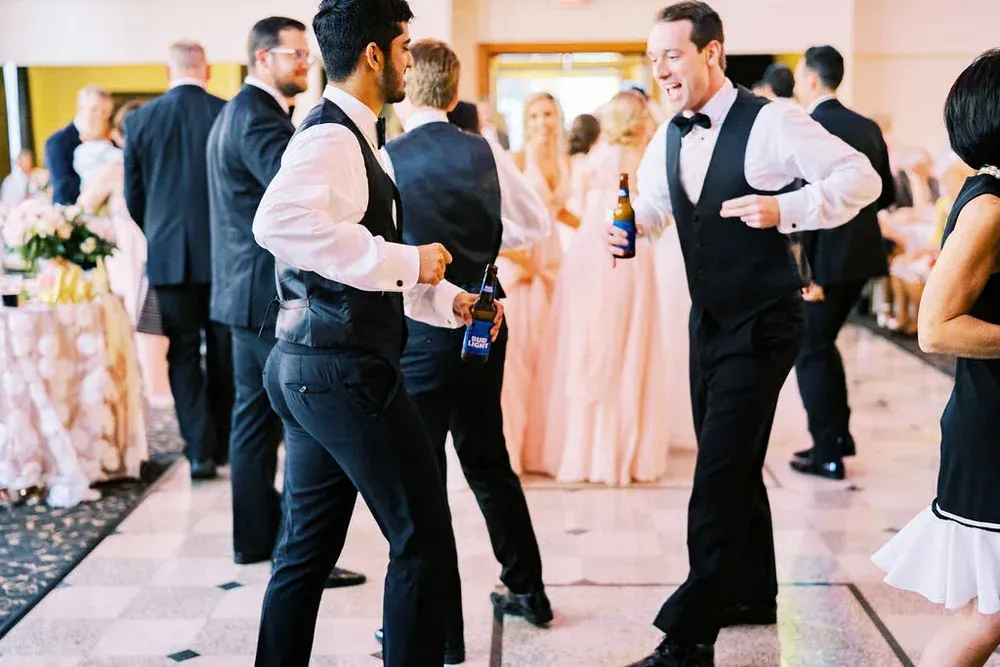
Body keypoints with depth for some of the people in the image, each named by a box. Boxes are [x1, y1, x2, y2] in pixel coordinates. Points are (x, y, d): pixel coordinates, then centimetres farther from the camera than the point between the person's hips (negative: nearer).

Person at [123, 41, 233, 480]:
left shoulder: (140, 120, -1)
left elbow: (133, 197, 4)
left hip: (170, 254, 0)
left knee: (183, 353, 7)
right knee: (223, 352, 13)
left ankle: (199, 449, 1)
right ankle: (224, 442, 24)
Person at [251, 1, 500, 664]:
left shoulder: (350, 136, 19)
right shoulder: (332, 138, -14)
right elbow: (279, 221, -34)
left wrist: (446, 299, 17)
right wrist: (404, 260, -28)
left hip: (313, 369, 10)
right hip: (344, 369, -10)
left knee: (309, 547, 17)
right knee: (425, 540, -1)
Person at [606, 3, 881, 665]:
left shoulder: (771, 122, -15)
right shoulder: (669, 138, 6)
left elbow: (861, 176, -14)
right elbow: (650, 207, 16)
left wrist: (788, 208, -27)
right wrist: (626, 227, -7)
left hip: (763, 324, -8)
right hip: (709, 320, 8)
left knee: (719, 477, -10)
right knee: (733, 464, 19)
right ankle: (753, 593, 38)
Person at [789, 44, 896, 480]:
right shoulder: (868, 128, 8)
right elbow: (885, 194, 12)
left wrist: (803, 271, -18)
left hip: (827, 259, -7)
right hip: (861, 253, 8)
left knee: (810, 351, 5)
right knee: (823, 343, 21)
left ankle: (827, 453, 10)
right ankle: (838, 437, 28)